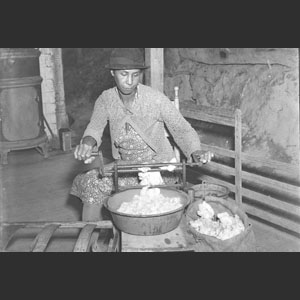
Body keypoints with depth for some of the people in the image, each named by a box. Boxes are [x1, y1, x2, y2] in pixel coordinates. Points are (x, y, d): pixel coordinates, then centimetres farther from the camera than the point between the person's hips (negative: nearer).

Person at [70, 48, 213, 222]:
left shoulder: (156, 99, -14)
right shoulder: (106, 99, -4)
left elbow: (182, 130, -10)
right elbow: (95, 127, -17)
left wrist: (195, 152, -29)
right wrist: (88, 143, -41)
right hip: (125, 165, 4)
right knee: (89, 181, -17)